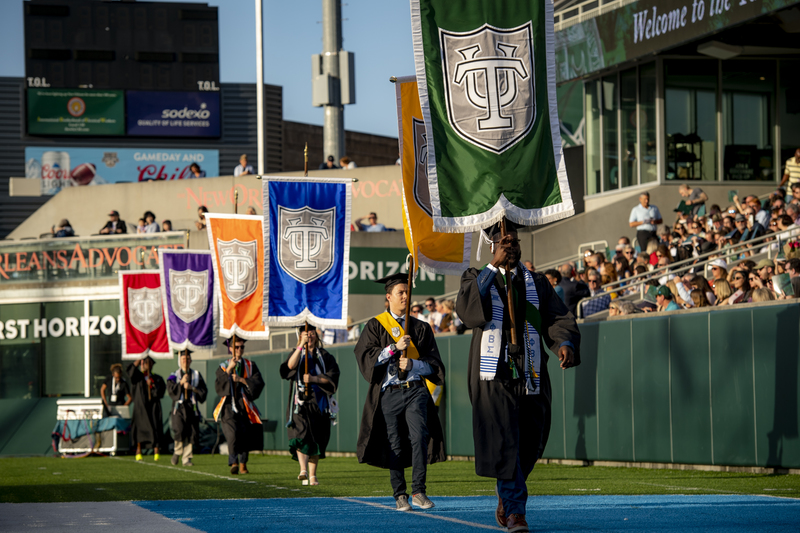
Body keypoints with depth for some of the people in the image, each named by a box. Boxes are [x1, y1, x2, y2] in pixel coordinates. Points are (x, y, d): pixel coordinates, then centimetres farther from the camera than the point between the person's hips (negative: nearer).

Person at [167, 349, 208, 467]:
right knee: (179, 430, -19)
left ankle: (186, 458, 3)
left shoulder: (196, 375, 11)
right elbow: (170, 390, -5)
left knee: (191, 433, -4)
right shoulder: (174, 375, 7)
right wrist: (181, 382, -16)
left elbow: (204, 391, 6)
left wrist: (191, 388, -9)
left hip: (192, 408, 2)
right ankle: (177, 452, 4)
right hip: (179, 407, -2)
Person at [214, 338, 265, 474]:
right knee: (232, 433, -22)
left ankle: (243, 465, 18)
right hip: (229, 405, -2)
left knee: (245, 436, 3)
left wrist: (241, 380, -12)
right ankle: (233, 463, -29)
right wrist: (229, 370, -16)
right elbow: (218, 386, -7)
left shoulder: (250, 366, 12)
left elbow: (259, 383, -2)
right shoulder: (223, 366, 8)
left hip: (245, 406, 3)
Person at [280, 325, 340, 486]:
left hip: (319, 402, 2)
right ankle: (303, 470, -34)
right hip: (301, 402, -2)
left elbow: (332, 377, 0)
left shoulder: (324, 356, 11)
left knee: (316, 440, 3)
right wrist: (301, 346, -20)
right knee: (301, 433, -21)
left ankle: (312, 475, 11)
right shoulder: (297, 354, 10)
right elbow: (290, 366, -13)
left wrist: (313, 379, -14)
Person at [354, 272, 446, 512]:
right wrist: (394, 347, -14)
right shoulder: (375, 326, 8)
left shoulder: (421, 328, 13)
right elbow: (366, 357, -4)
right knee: (394, 445, 0)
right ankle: (400, 496, 11)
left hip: (415, 391, 1)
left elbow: (434, 365, 11)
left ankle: (418, 491, -13)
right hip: (389, 393, -1)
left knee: (419, 436, -17)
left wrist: (412, 364, -8)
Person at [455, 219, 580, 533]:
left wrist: (565, 343, -19)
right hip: (494, 377, -3)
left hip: (531, 376, 3)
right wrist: (493, 268, -15)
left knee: (529, 445, 8)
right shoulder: (477, 280, 8)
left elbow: (558, 319, 4)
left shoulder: (537, 283, 15)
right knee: (504, 443, -13)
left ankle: (506, 498, 32)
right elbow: (467, 311, -13)